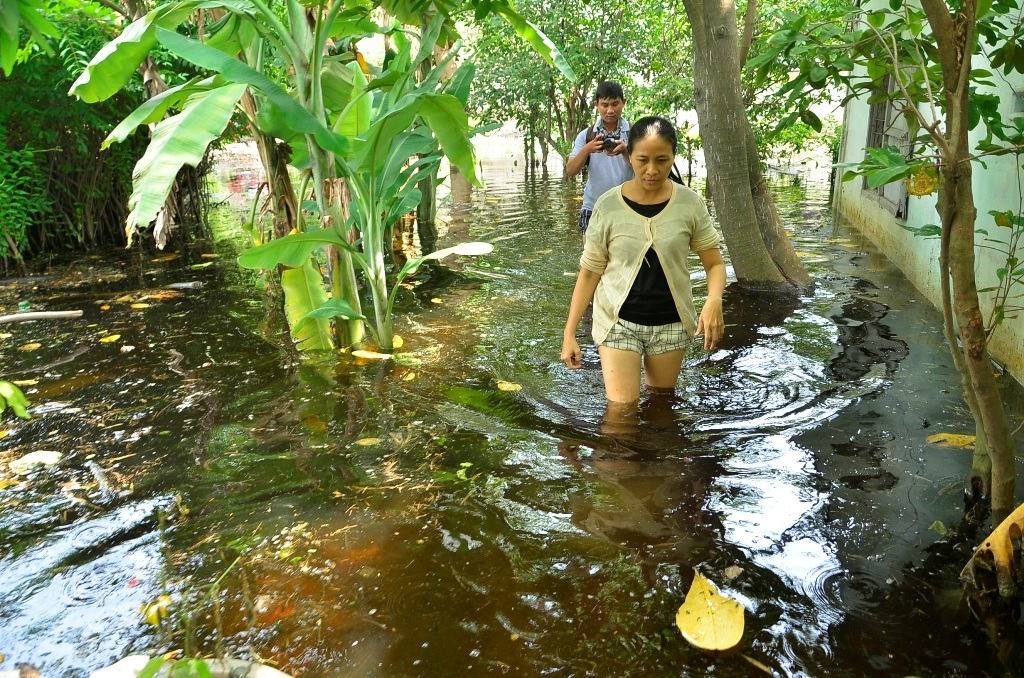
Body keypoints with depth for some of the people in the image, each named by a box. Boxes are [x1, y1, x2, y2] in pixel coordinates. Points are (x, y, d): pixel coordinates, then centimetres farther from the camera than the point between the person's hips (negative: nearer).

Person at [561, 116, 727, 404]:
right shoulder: (608, 206, -9)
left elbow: (715, 263, -1)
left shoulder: (690, 204, -6)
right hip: (618, 322, -1)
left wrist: (714, 301, -23)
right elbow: (589, 273, -3)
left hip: (671, 324, 2)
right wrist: (569, 333, -6)